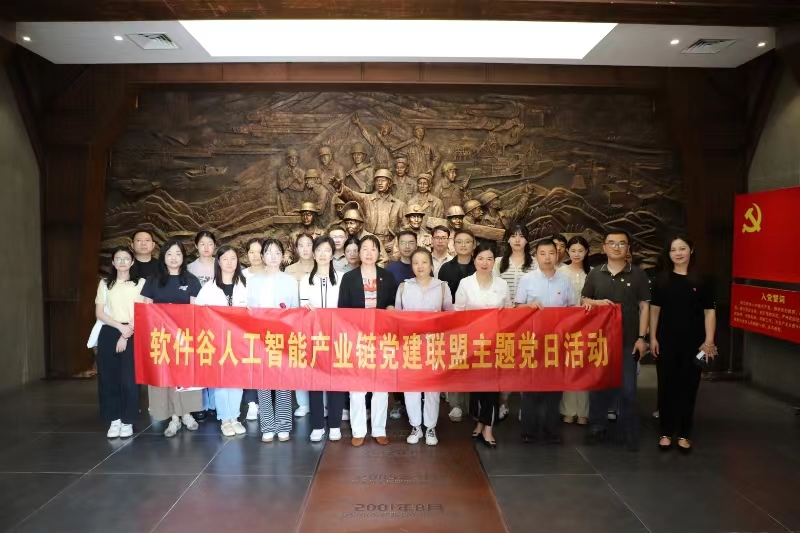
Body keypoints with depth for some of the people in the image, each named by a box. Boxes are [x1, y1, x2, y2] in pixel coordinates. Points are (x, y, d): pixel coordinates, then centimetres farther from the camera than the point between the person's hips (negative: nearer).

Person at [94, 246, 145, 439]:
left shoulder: (140, 283, 2)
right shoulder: (105, 283, 11)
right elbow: (99, 313, 5)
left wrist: (126, 335, -10)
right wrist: (120, 327, -9)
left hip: (132, 335, -3)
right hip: (109, 334, 3)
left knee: (128, 378, -4)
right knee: (109, 377, 3)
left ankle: (127, 421, 7)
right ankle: (114, 420, 12)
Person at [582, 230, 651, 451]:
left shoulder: (638, 274, 0)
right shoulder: (595, 274, 6)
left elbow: (644, 306, 1)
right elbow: (584, 301, 10)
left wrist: (641, 337, -5)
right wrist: (598, 302, -12)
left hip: (628, 340, -2)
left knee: (628, 388, 3)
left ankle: (629, 432, 16)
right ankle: (597, 428, 23)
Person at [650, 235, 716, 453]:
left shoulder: (702, 280, 0)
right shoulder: (661, 279, 3)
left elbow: (709, 312, 1)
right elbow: (654, 309, 6)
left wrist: (709, 341, -6)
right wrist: (653, 338, 1)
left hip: (693, 342, -1)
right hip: (666, 341, 1)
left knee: (688, 387, 6)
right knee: (667, 386, 6)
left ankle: (684, 434, 18)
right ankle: (666, 432, 18)